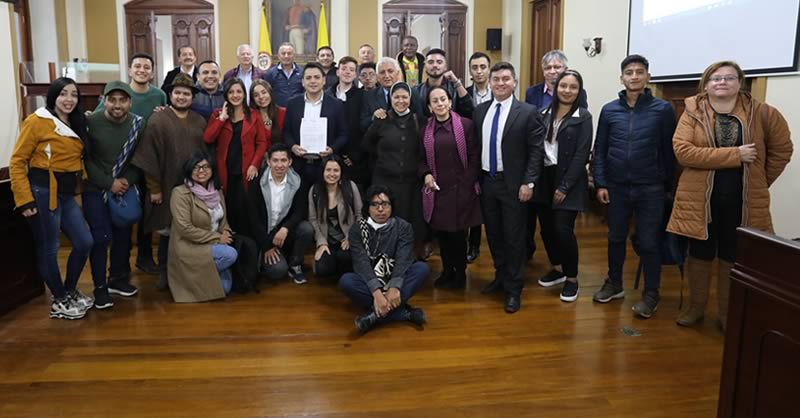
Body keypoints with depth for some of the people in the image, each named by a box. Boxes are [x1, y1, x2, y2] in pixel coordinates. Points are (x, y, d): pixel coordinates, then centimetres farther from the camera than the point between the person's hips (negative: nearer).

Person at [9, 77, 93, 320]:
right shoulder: (37, 121, -8)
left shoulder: (76, 124, 14)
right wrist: (24, 199, -14)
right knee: (49, 249, 3)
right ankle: (59, 302, 19)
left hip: (66, 194, 8)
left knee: (84, 242, 9)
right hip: (43, 191, -7)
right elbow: (17, 162, -10)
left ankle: (69, 291, 29)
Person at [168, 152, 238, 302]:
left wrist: (226, 233, -10)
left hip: (213, 246, 6)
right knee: (230, 254, -27)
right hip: (189, 249, -6)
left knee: (225, 287, -9)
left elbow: (223, 220, 15)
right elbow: (185, 229, -20)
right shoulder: (180, 193, -14)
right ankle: (196, 277, -5)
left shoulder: (217, 192, 8)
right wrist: (217, 238, -20)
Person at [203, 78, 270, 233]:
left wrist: (255, 164, -11)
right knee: (227, 209, 4)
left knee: (243, 209, -3)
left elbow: (262, 143, 1)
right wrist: (222, 118, -9)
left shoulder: (254, 116, 7)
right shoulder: (218, 114, 9)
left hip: (246, 171, -1)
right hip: (225, 171, 1)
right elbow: (207, 139, -5)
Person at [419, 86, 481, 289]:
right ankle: (447, 271, 27)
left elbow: (474, 157, -4)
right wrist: (426, 174, -5)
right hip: (437, 190, 4)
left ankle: (460, 273, 23)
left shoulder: (466, 125, -6)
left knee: (458, 233, 4)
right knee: (441, 232, 9)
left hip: (461, 189, -3)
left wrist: (467, 184, -9)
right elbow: (422, 159, 14)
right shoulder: (426, 129, 7)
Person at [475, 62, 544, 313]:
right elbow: (476, 147, 11)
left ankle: (513, 288, 15)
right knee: (493, 233, 14)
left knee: (513, 236, 3)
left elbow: (536, 151, -9)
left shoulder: (527, 112, -7)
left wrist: (528, 183, -15)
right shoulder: (480, 112, 7)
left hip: (512, 184, -4)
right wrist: (475, 178, 7)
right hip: (486, 181, 5)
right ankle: (500, 276, 33)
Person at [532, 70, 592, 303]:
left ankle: (572, 279, 10)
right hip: (544, 177, 5)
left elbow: (581, 155, -10)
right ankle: (557, 269, 29)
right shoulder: (546, 113, 9)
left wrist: (564, 186, -14)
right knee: (546, 228, 8)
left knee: (563, 229, -8)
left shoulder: (583, 117, -4)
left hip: (568, 181, -4)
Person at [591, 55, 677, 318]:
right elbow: (599, 150, 4)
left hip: (650, 188, -2)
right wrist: (600, 183, -1)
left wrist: (668, 186, -2)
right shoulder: (609, 110, 2)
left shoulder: (662, 109, -3)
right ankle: (614, 284, 31)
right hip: (616, 187, 2)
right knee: (616, 238, 14)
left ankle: (651, 294, 18)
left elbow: (669, 151, -2)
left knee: (649, 242, 4)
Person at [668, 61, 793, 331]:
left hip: (742, 202, 1)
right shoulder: (692, 112, -5)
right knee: (699, 256, 11)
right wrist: (734, 155, -21)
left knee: (733, 259, 11)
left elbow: (782, 149, 10)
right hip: (700, 199, -1)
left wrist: (760, 182, 7)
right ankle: (695, 306, 30)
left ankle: (728, 314, 27)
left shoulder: (762, 113, -1)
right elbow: (682, 150, -19)